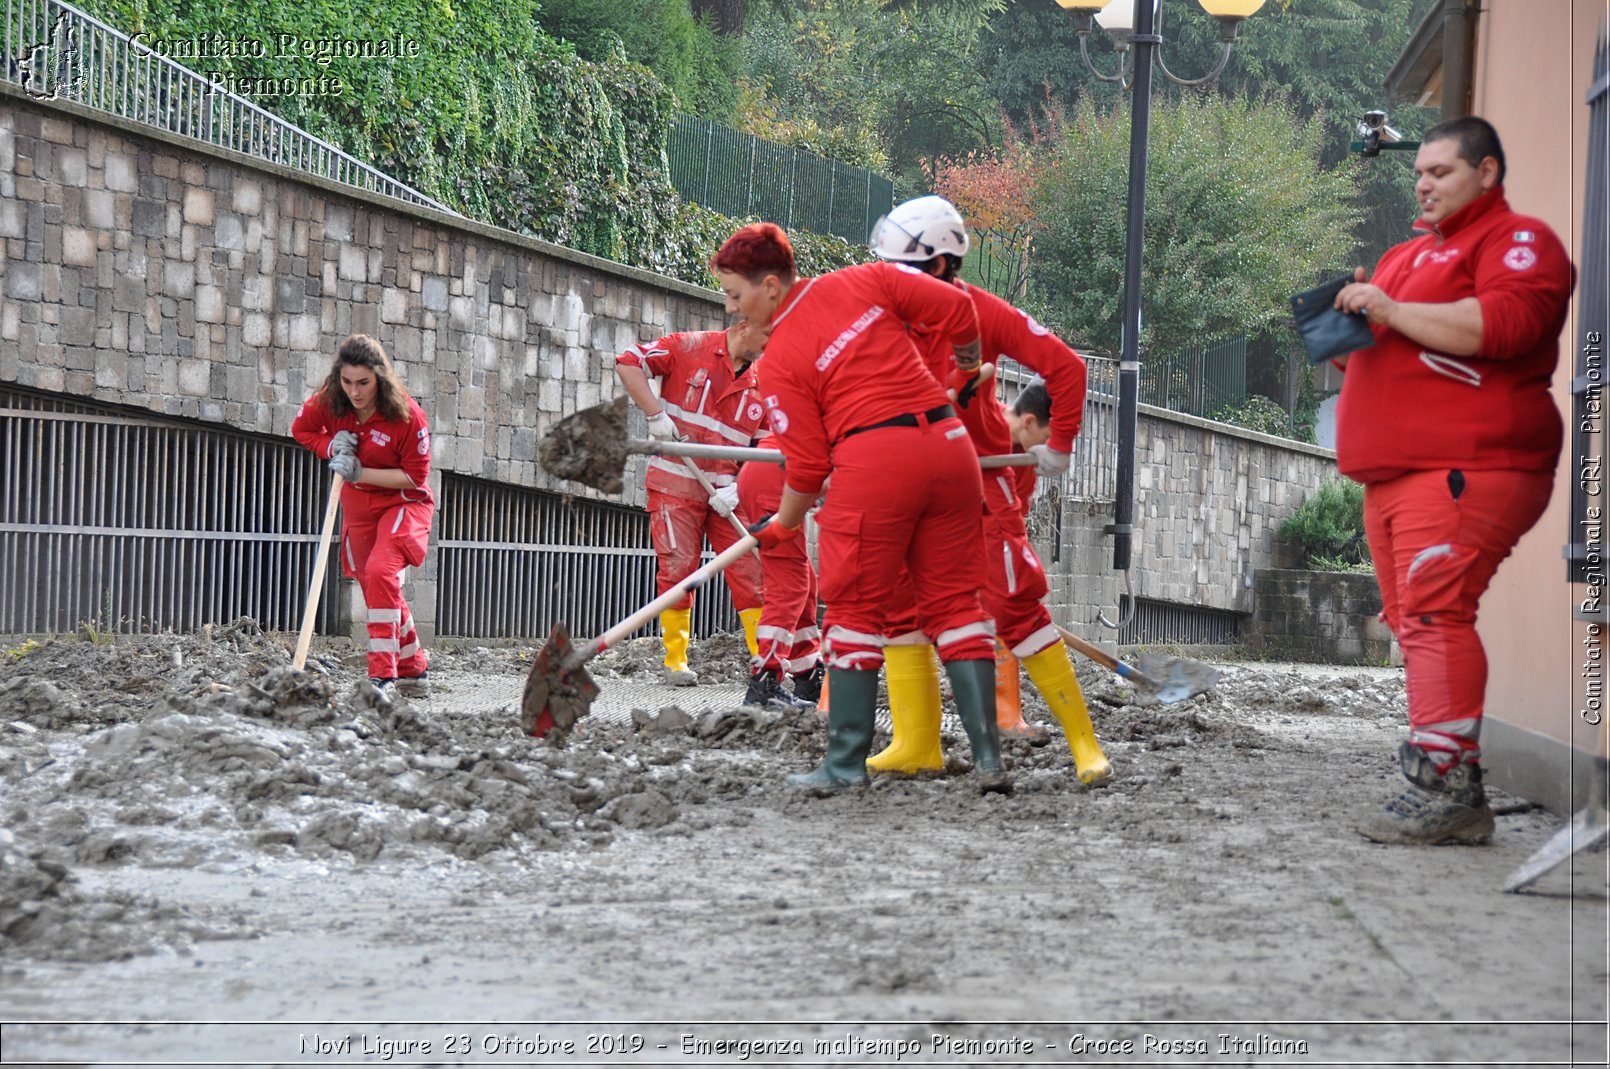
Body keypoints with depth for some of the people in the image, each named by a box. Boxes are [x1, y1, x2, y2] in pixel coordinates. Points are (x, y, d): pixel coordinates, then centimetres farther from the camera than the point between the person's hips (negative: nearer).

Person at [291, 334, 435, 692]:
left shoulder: (406, 414, -25)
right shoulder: (329, 402, -12)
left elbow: (415, 476, -20)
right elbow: (301, 428, 8)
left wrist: (361, 473, -28)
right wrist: (330, 446, -13)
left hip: (402, 502, -6)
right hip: (357, 507, 6)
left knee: (380, 572, -28)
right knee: (378, 590, 12)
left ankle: (383, 675, -28)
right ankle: (413, 670, 30)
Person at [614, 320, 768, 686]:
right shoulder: (691, 348, -5)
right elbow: (628, 363, -9)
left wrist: (737, 489, -8)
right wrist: (656, 414, -16)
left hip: (725, 491, 4)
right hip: (675, 486, -4)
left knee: (750, 568, -1)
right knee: (677, 569, -4)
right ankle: (676, 661, 8)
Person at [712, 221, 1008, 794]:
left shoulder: (779, 362, 0)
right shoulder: (864, 281, 11)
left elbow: (808, 463, 0)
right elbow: (954, 308, 7)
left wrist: (782, 526, 17)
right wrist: (968, 368, 27)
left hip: (873, 459, -5)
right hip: (949, 442, 5)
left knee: (856, 607, 7)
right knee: (953, 600, 11)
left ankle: (846, 762, 7)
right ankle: (988, 757, 7)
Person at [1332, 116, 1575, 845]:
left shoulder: (1517, 241, 0)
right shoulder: (1408, 255, 28)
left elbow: (1505, 322, -19)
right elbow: (1366, 358, 36)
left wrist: (1392, 312, -16)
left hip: (1465, 469, -9)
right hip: (1395, 474, 9)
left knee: (1434, 613, -19)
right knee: (1414, 620, 4)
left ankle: (1444, 782, -22)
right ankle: (1455, 797, 5)